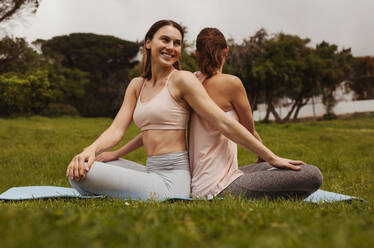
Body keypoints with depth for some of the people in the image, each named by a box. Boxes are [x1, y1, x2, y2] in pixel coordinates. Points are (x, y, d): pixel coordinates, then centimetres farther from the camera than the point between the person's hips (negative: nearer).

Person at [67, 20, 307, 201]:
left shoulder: (182, 80, -7)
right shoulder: (137, 85, 14)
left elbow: (225, 123, -9)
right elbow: (117, 130, 6)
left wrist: (272, 158, -10)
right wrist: (91, 150, -16)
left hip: (172, 180, -7)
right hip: (152, 172, 7)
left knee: (83, 174, -17)